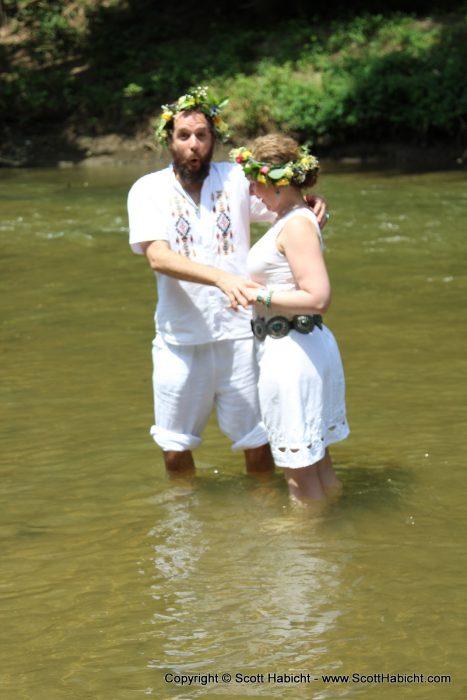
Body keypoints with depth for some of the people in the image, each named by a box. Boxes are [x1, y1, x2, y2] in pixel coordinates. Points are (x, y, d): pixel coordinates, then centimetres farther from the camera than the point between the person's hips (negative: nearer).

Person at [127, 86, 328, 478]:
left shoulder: (236, 179, -1)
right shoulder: (149, 190, -4)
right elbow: (158, 256, -19)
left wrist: (312, 205, -22)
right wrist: (222, 277, -33)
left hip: (239, 334, 0)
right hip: (181, 339, 0)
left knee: (257, 442, 6)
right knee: (175, 449, 12)